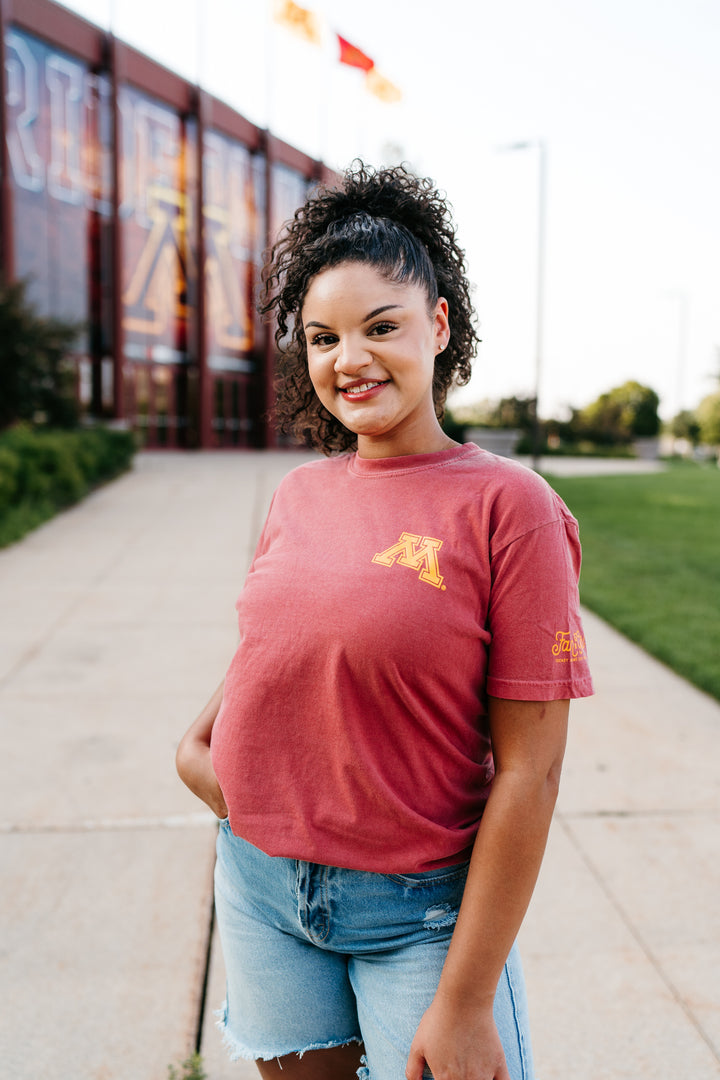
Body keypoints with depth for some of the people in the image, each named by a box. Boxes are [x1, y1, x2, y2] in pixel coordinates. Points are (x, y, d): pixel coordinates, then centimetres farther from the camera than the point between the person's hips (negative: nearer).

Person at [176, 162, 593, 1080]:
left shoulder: (508, 506, -15)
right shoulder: (297, 496, 0)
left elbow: (529, 772, -16)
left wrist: (466, 1001, -14)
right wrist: (197, 740, -1)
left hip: (421, 908, -4)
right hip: (260, 884, 5)